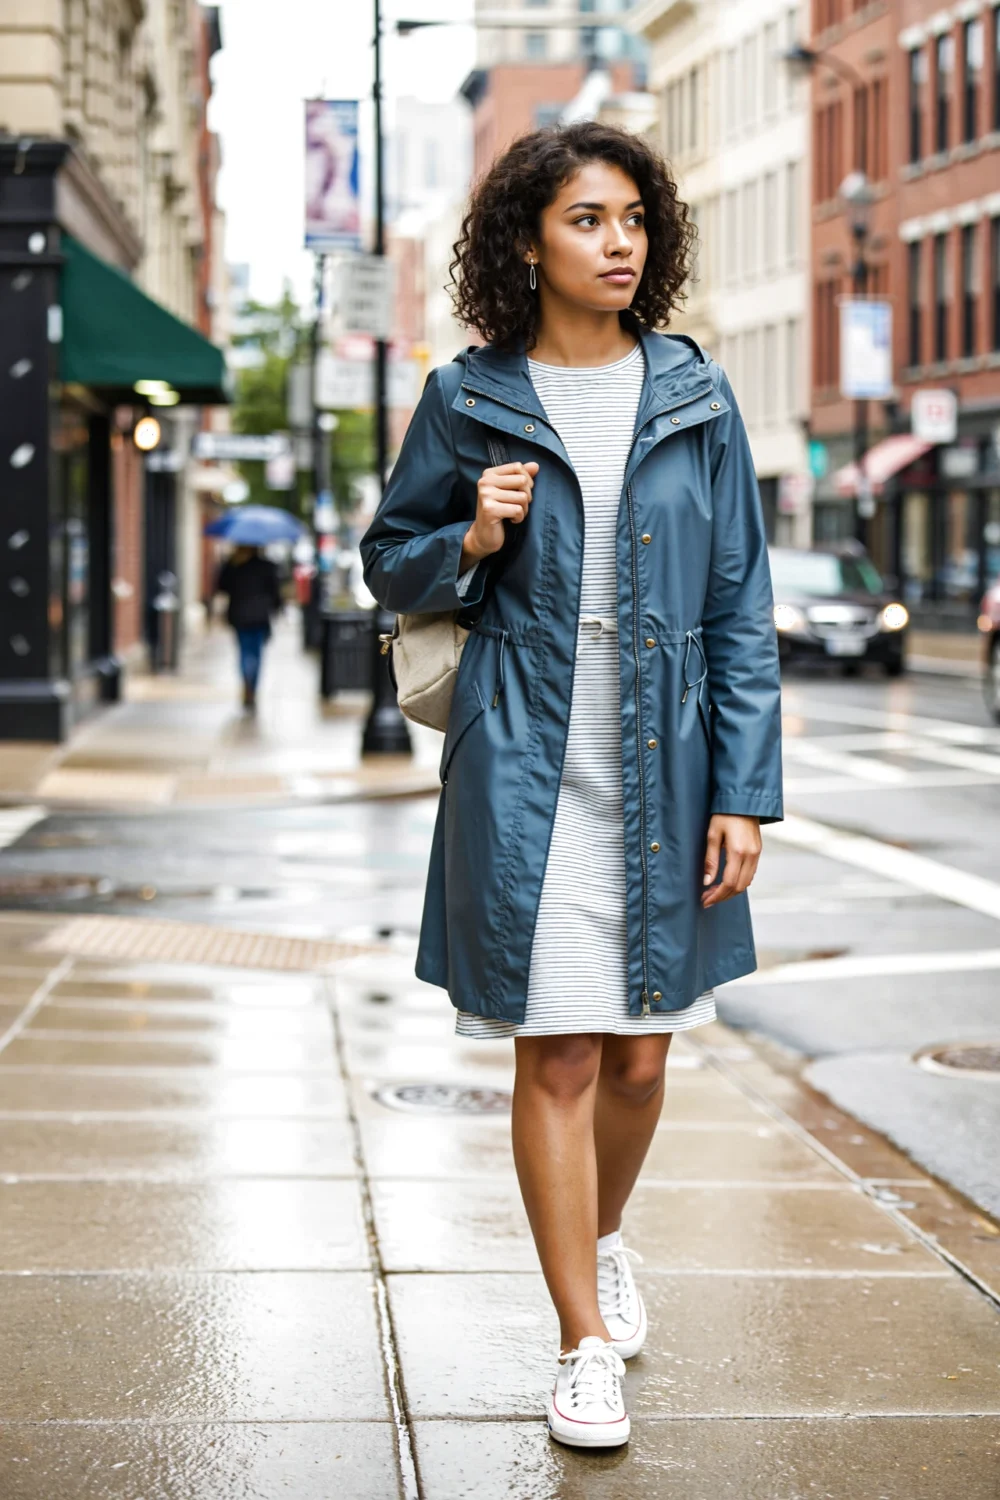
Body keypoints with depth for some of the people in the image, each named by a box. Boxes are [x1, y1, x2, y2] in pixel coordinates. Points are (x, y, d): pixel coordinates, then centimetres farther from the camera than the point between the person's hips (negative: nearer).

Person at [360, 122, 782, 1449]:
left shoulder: (695, 397, 3)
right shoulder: (468, 403, 0)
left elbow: (741, 606, 3)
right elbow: (390, 564, 12)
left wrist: (745, 790, -3)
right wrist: (471, 542, -10)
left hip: (665, 774, 2)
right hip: (524, 774, -2)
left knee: (640, 1058, 10)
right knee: (556, 1056, 0)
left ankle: (604, 1239, 41)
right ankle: (586, 1344, 13)